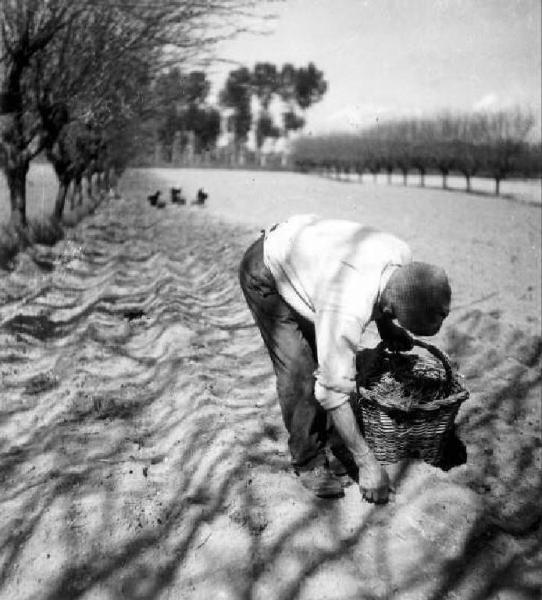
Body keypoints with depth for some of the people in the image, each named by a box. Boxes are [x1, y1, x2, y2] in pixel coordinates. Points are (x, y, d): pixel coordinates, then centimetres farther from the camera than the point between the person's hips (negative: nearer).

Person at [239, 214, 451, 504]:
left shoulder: (404, 255, -21)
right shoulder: (347, 312, -41)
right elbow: (333, 391, -31)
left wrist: (385, 326, -6)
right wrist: (367, 463, -22)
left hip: (307, 256, 7)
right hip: (265, 274, -7)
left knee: (338, 357, -1)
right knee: (299, 371, -16)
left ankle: (336, 444, 14)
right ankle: (308, 461, 2)